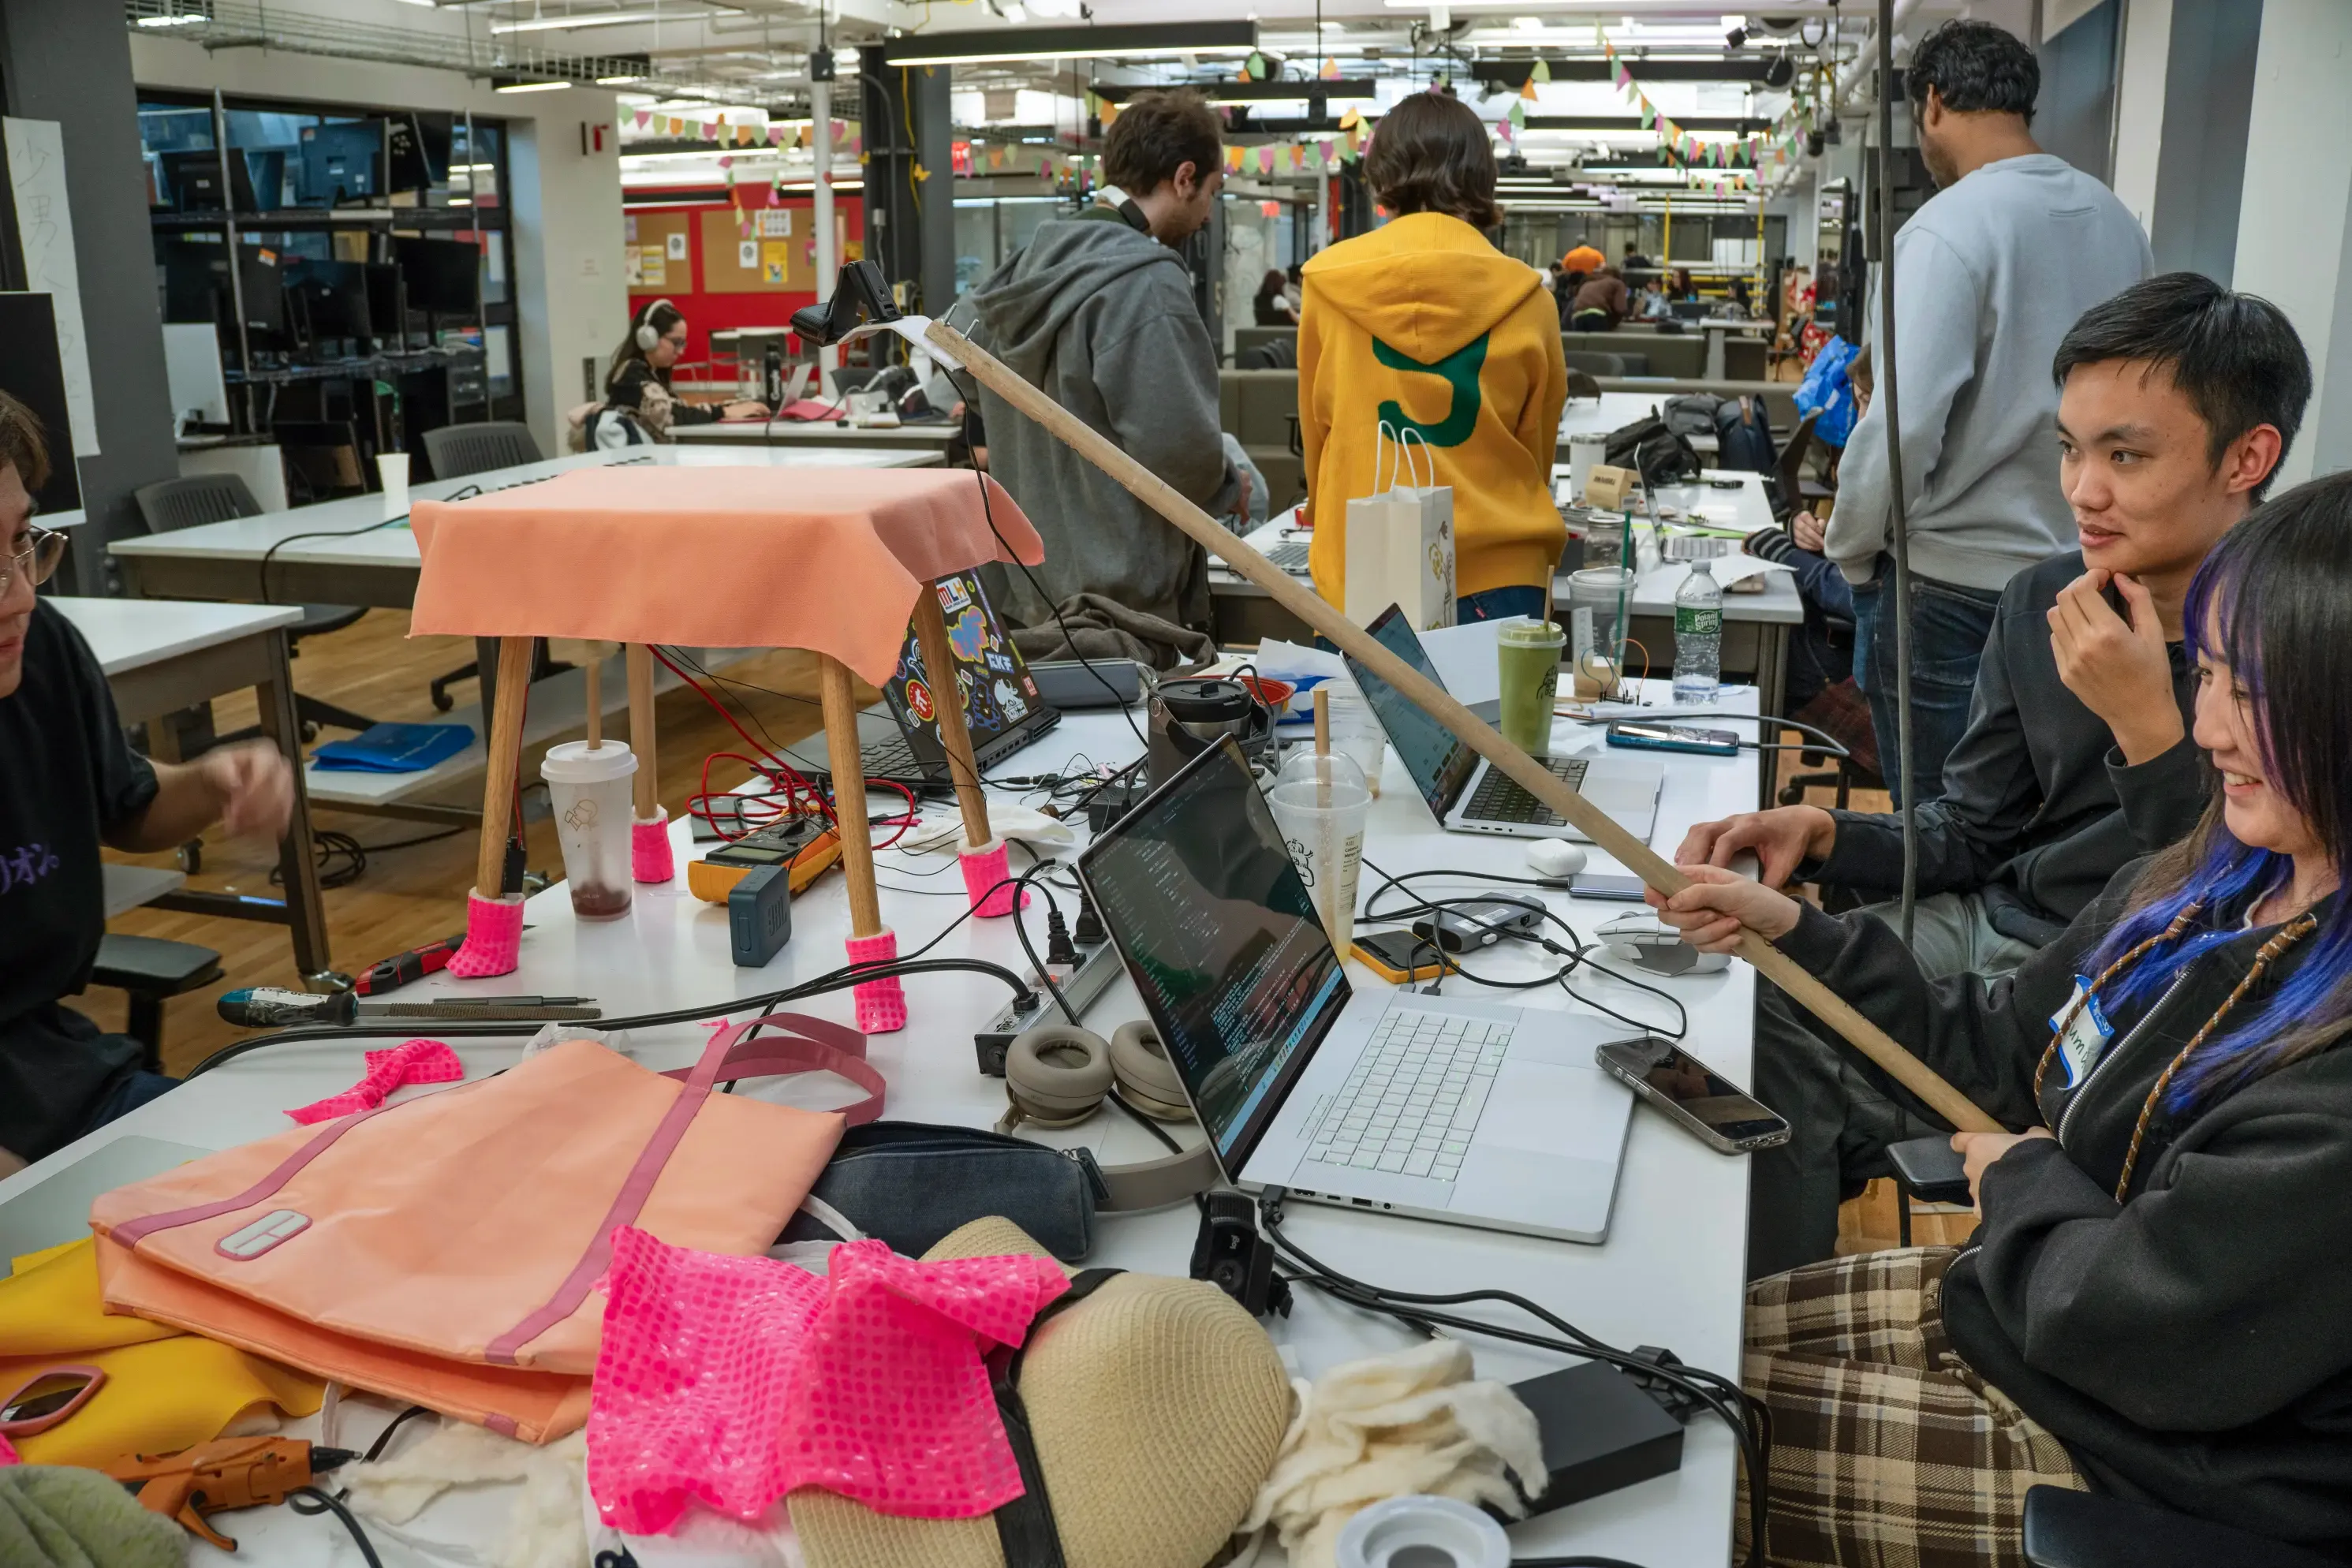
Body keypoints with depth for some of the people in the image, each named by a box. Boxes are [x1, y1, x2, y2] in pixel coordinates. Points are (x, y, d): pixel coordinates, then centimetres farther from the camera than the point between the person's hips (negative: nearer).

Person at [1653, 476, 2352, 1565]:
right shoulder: (2219, 887, -1)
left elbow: (2140, 1335, -28)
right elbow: (1994, 1053, 9)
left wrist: (2020, 1176, -9)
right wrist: (1796, 933, 2)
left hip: (2133, 1467, -8)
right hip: (2024, 1299, 8)